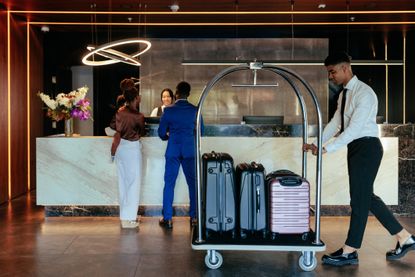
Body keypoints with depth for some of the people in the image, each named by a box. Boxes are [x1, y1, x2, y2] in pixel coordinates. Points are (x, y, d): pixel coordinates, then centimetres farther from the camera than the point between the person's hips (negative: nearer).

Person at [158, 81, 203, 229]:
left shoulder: (168, 110, -5)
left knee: (169, 184, 6)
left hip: (173, 151, -1)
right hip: (190, 151, 1)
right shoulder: (195, 110, -2)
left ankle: (167, 218, 8)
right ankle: (194, 216, 16)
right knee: (193, 184, 11)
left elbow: (161, 132, -1)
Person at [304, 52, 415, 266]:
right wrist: (316, 143, 0)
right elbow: (335, 124, 11)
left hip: (367, 147, -10)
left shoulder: (364, 93, -16)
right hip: (356, 148, 10)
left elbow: (354, 128, -24)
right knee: (366, 197, 13)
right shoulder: (344, 94, 13)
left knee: (359, 199, -3)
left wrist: (327, 148, -27)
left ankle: (349, 252, 7)